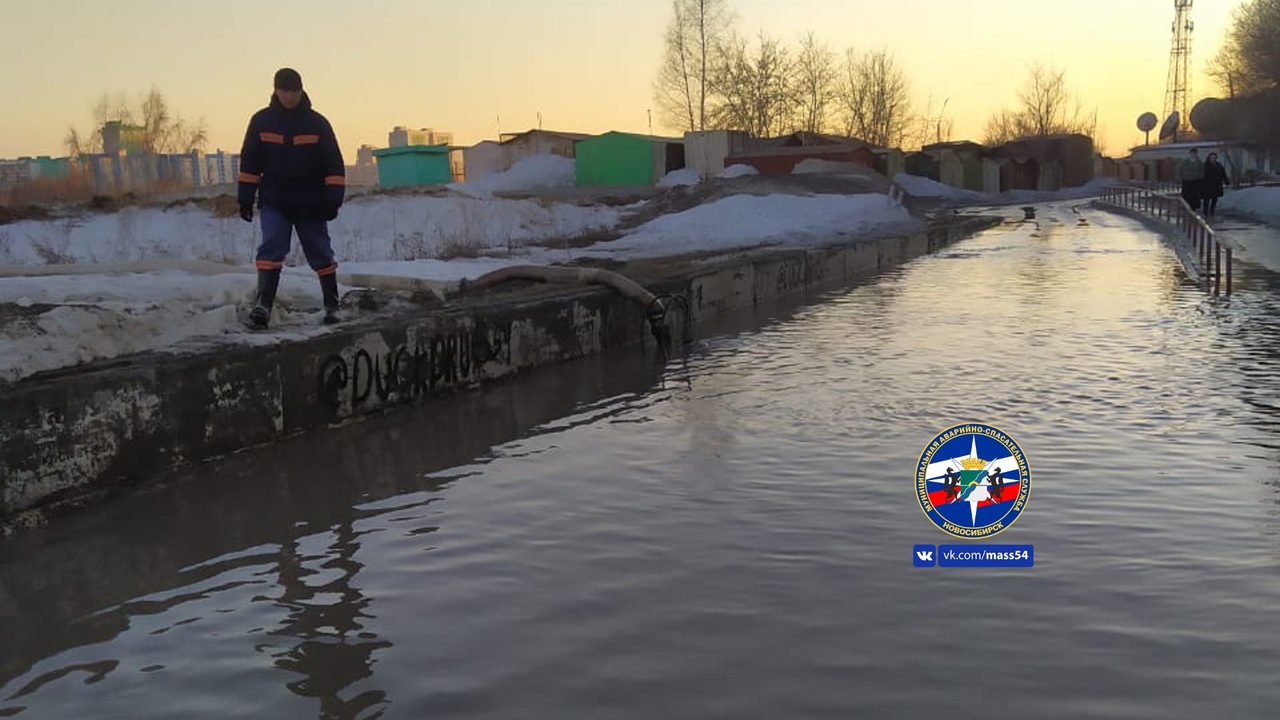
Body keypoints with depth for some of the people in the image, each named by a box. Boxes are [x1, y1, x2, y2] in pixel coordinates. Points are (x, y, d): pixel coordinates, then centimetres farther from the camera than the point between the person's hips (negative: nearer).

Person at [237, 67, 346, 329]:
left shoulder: (317, 123, -3)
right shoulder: (261, 121, 0)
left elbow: (334, 165, -2)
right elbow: (249, 163, 6)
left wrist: (332, 199, -10)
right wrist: (245, 198, 3)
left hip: (310, 205, 0)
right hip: (274, 203, 1)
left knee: (321, 254, 7)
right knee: (271, 249, -13)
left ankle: (332, 305, 19)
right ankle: (263, 305, -17)